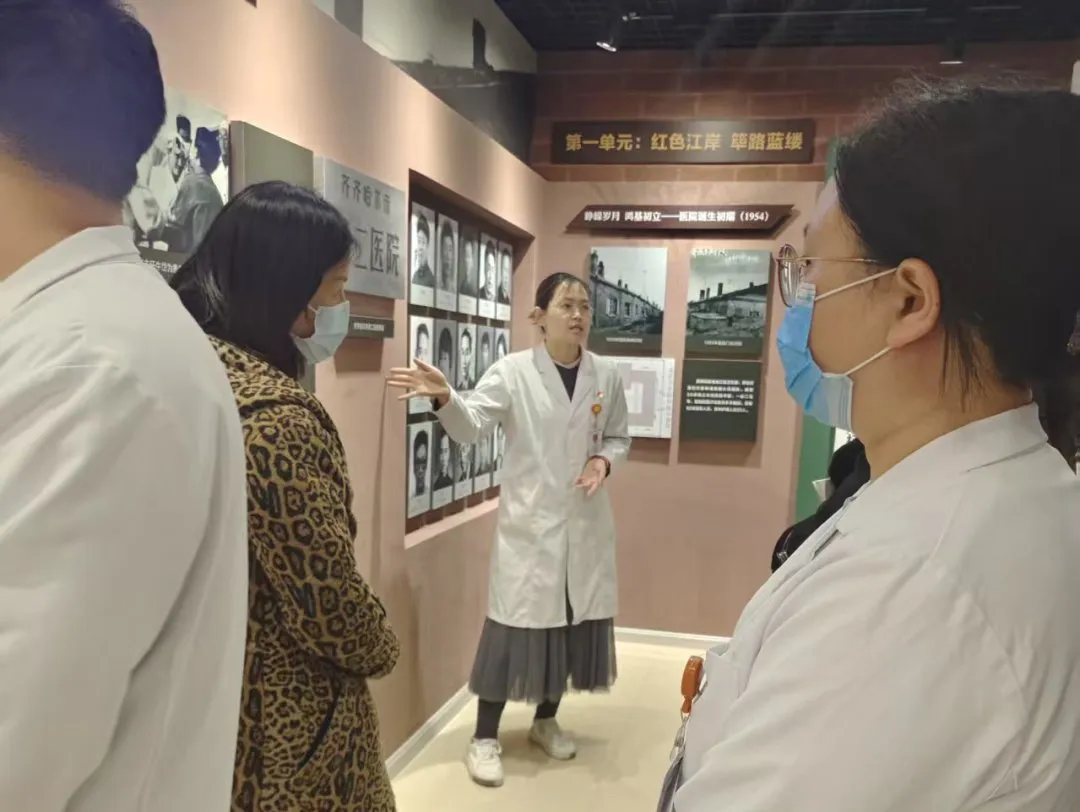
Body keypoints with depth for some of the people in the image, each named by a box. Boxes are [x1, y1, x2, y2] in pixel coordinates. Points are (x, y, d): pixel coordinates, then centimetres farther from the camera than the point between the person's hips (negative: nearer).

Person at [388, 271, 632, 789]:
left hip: (585, 522, 4)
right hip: (528, 520, -3)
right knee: (515, 621, -1)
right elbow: (471, 427, -16)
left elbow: (619, 437, 11)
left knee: (574, 620, 12)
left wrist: (604, 462, -11)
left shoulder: (606, 374, 2)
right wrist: (444, 397, -36)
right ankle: (485, 737, 16)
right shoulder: (513, 371, -6)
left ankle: (546, 721, 34)